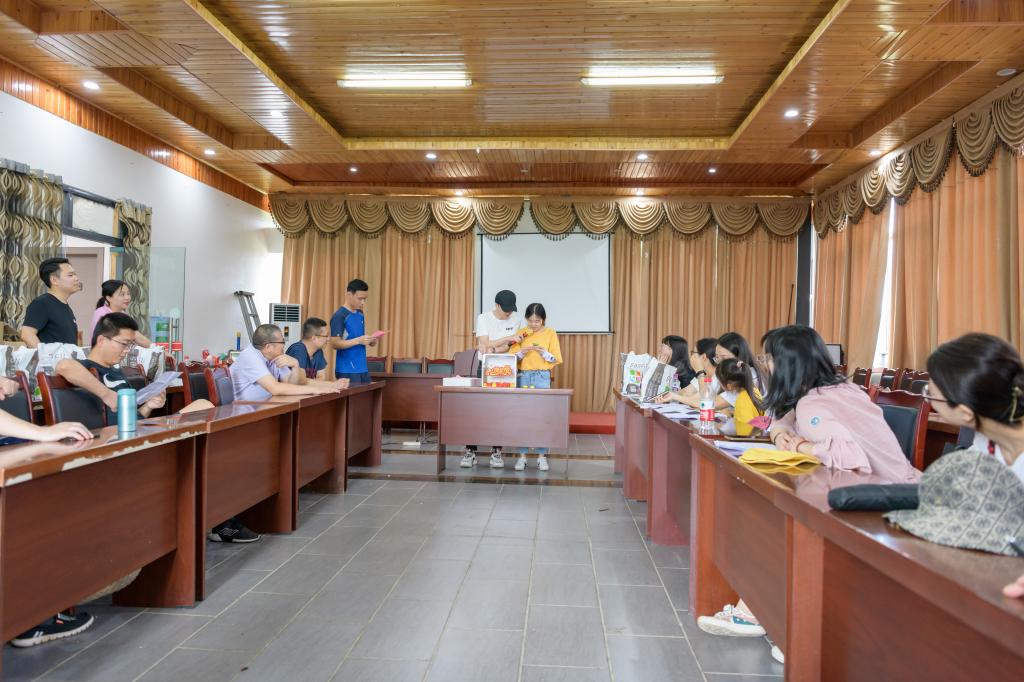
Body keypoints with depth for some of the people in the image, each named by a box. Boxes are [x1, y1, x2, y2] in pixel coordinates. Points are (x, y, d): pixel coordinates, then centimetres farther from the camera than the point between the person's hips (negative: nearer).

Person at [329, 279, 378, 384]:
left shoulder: (360, 314, 12)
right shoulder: (339, 316, -12)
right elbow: (334, 344, -16)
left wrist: (369, 341, 1)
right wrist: (358, 340, -24)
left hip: (362, 368, 8)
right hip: (346, 370, -8)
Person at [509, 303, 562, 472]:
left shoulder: (550, 333, 1)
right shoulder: (521, 333, 5)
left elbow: (556, 359, -1)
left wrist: (543, 352, -17)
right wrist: (522, 353, -15)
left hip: (542, 377, -1)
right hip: (523, 376, 2)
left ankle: (542, 456, 10)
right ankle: (522, 456, 10)